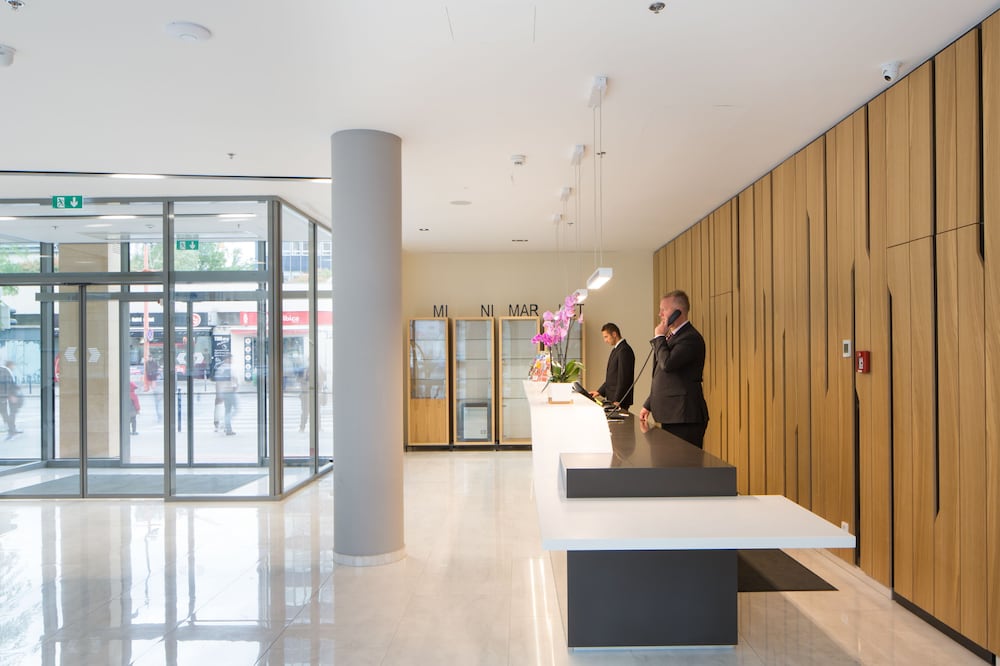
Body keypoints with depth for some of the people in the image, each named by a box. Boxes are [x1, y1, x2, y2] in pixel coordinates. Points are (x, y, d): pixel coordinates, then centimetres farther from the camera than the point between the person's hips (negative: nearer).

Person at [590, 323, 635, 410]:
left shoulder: (624, 350, -16)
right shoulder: (616, 349, 15)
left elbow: (623, 378, -20)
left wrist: (617, 400, -19)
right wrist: (600, 391, 12)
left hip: (619, 400, -9)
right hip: (612, 398, 9)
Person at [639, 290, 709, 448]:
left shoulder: (691, 338, -13)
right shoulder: (672, 336, 18)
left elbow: (667, 364, -27)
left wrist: (659, 337, -11)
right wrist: (648, 405, 21)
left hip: (684, 417, -10)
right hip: (670, 416, 10)